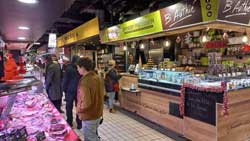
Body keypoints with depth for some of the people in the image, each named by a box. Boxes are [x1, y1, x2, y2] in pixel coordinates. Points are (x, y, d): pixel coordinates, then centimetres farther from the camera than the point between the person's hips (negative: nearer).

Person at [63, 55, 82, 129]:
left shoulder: (68, 68, -10)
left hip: (70, 90, -1)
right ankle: (79, 124, 13)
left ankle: (69, 122, 22)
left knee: (69, 107, 14)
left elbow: (65, 80, -5)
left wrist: (64, 89, 7)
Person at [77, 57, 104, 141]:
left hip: (89, 117, -8)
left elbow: (86, 103, -29)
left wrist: (79, 109, -10)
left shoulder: (84, 82, -27)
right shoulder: (98, 78, 0)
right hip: (98, 114, 8)